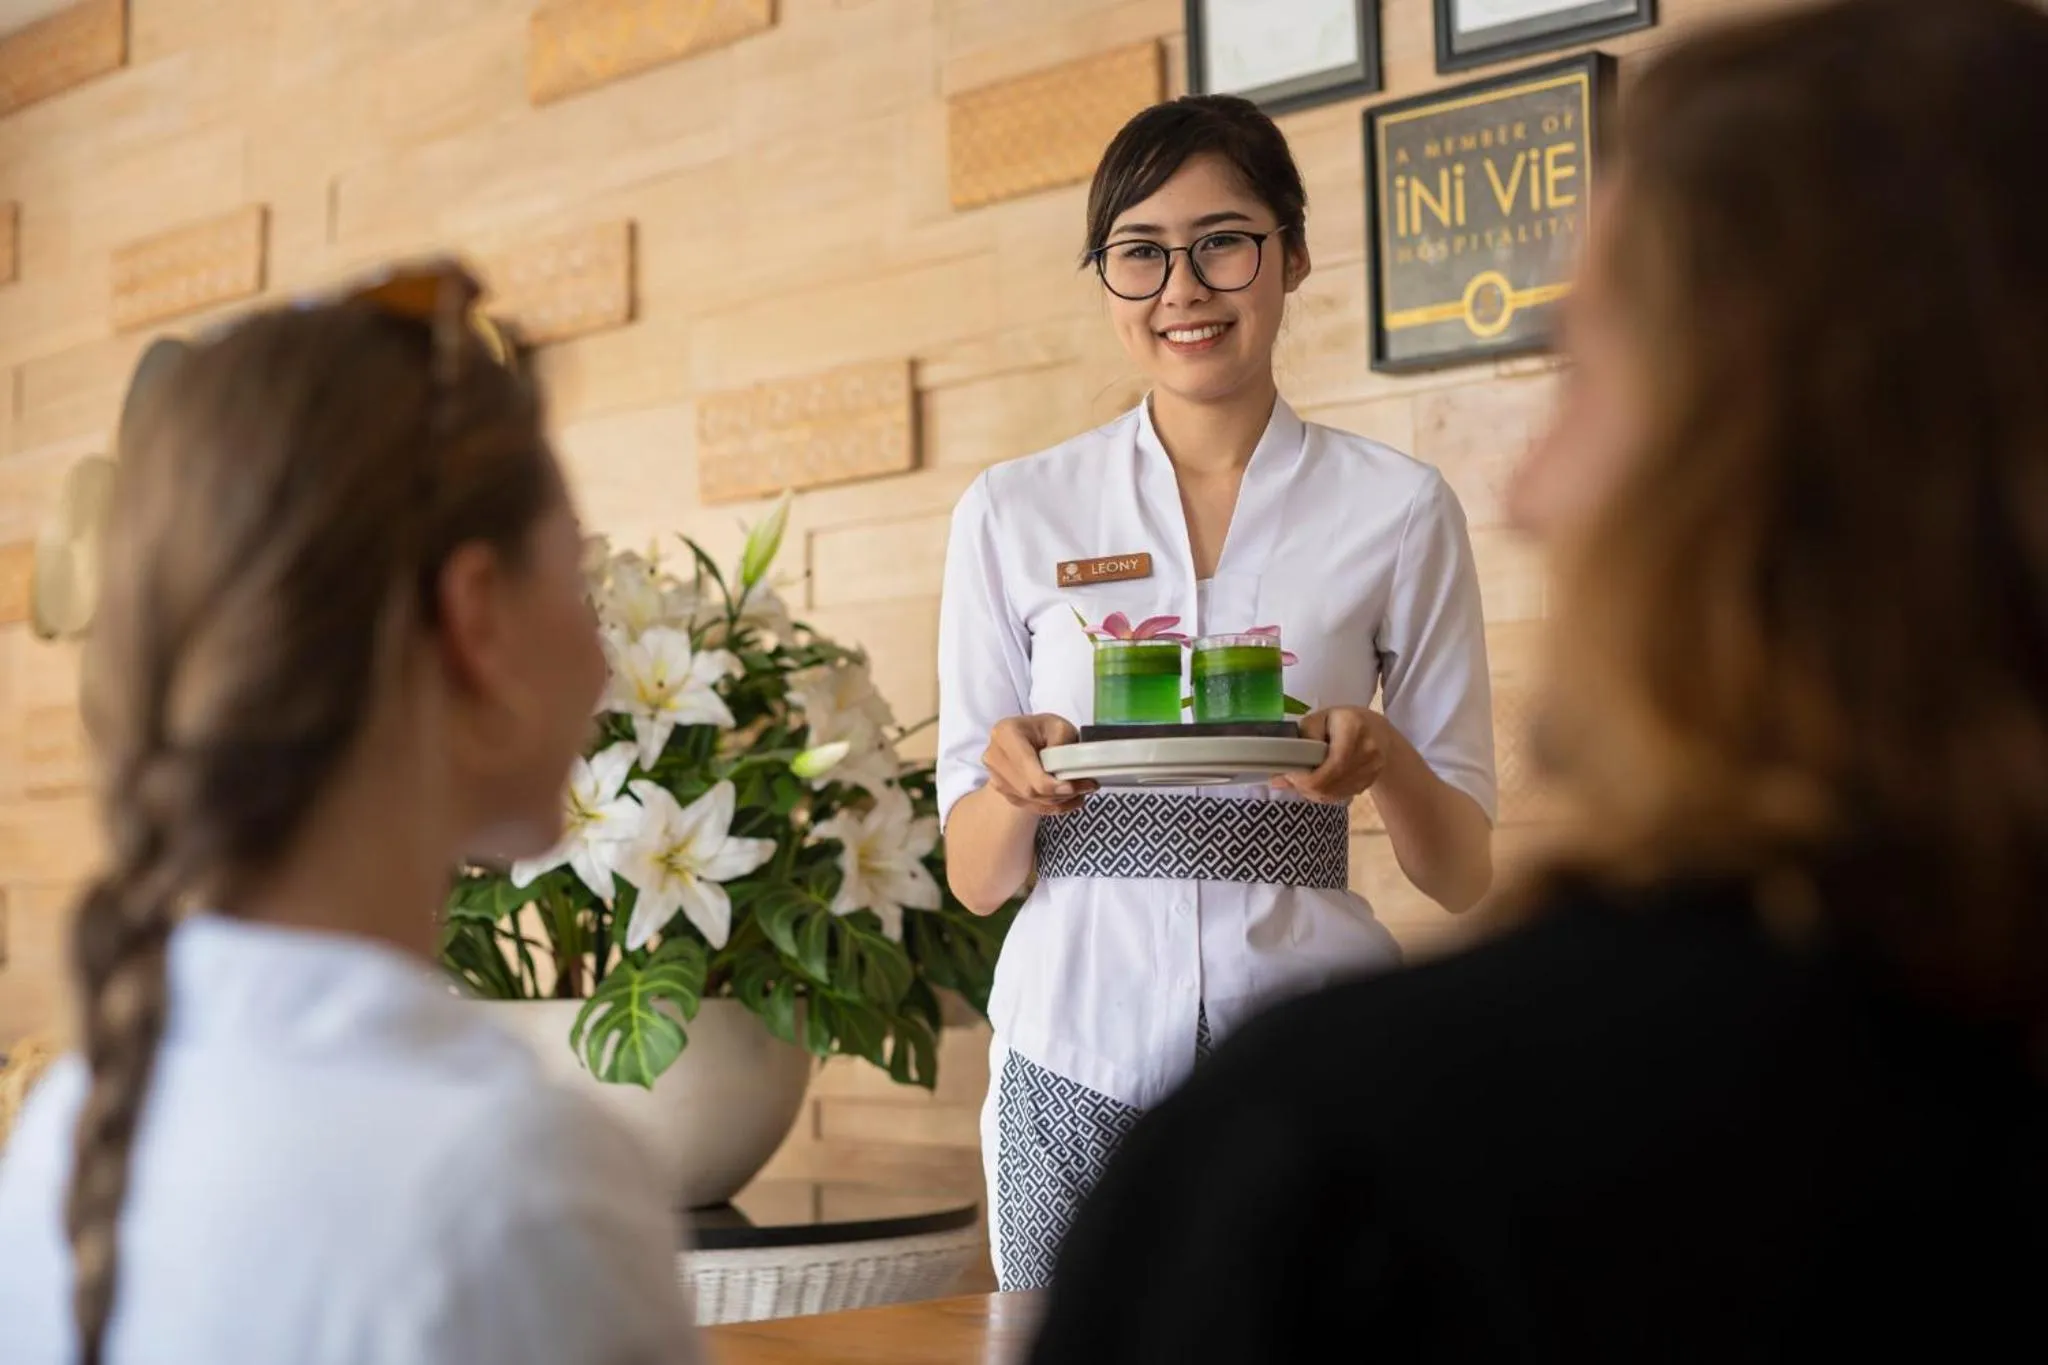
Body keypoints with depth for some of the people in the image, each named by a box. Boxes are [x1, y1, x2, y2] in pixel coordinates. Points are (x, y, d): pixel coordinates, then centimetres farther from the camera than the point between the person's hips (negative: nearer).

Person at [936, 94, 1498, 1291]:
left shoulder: (1401, 507, 2)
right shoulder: (1012, 511, 5)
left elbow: (1464, 874, 4)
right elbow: (976, 876, 6)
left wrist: (1385, 760, -16)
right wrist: (1015, 783, -16)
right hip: (1080, 1066, 1)